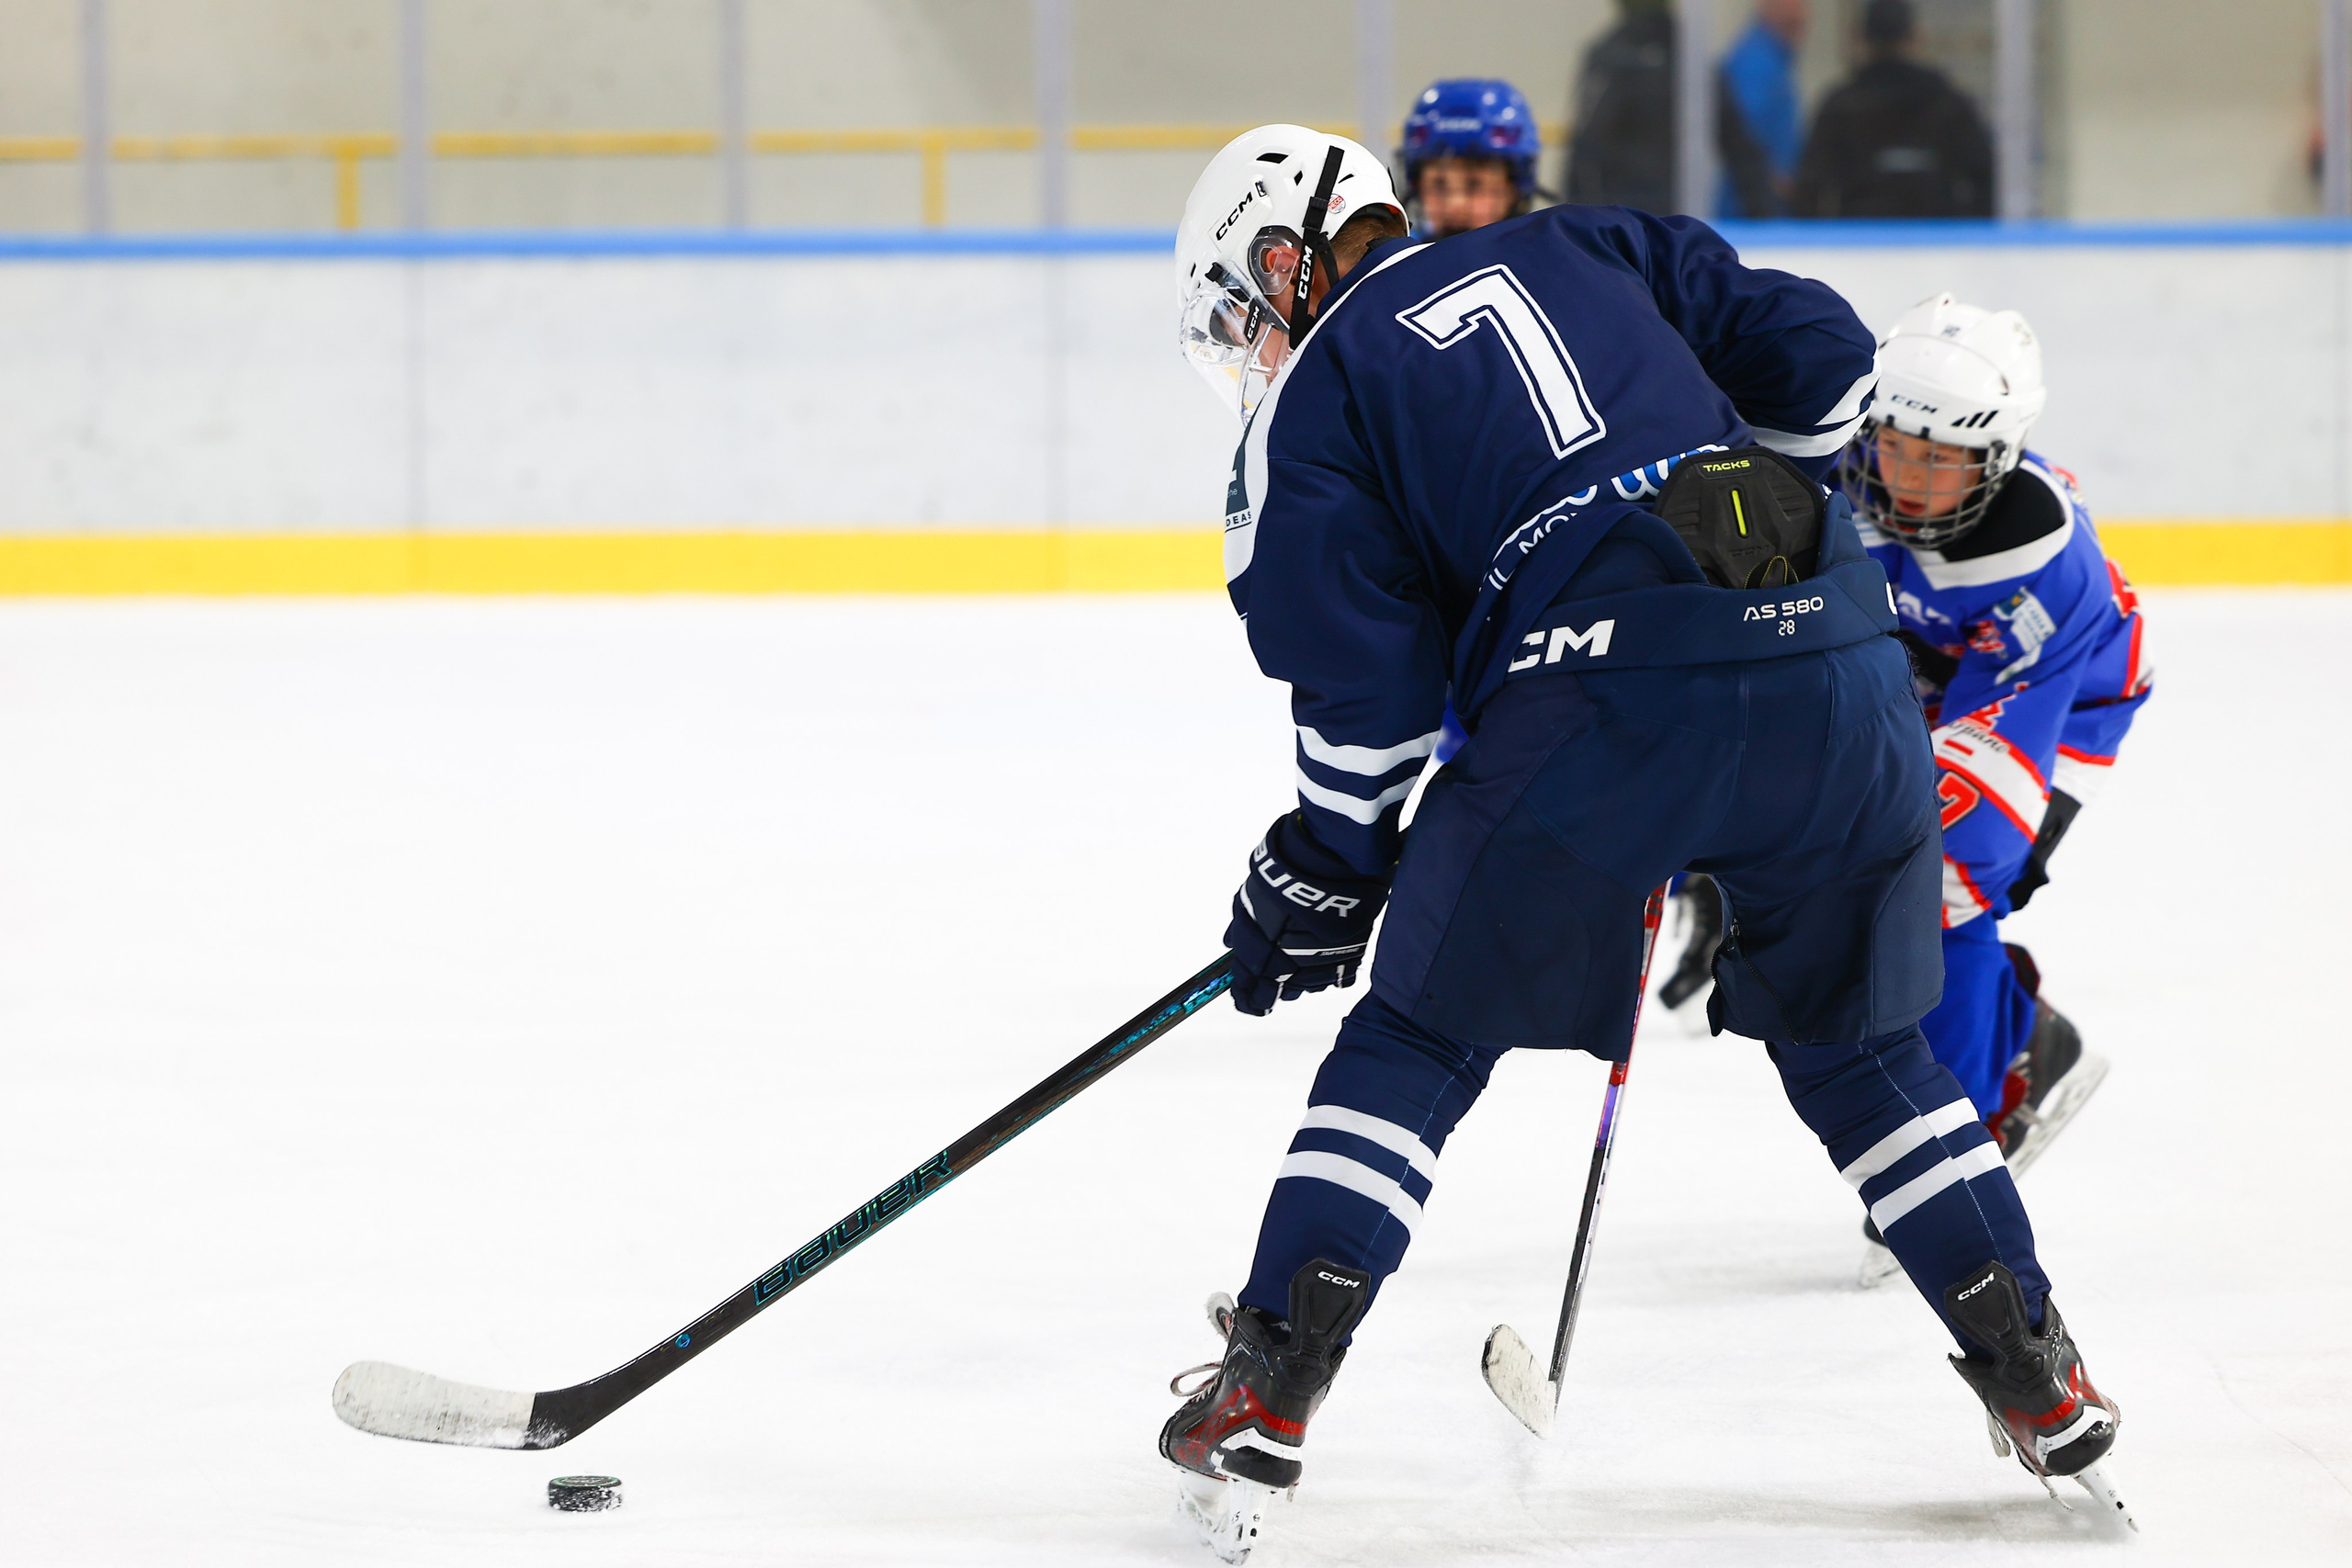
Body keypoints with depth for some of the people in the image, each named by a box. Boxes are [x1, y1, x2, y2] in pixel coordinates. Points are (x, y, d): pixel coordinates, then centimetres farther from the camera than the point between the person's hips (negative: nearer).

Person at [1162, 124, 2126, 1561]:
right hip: (1838, 650, 5)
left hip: (1607, 687, -4)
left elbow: (1367, 688, 6)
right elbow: (1821, 358, 18)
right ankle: (2041, 1381, 22)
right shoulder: (1580, 250, 25)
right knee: (1856, 1041, 23)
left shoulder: (1314, 393, 12)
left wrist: (1325, 872, 19)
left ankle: (1267, 1394, 5)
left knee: (1422, 1038, 10)